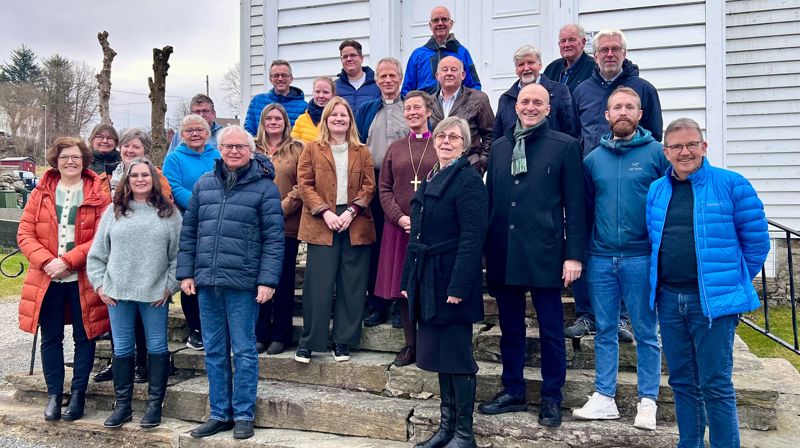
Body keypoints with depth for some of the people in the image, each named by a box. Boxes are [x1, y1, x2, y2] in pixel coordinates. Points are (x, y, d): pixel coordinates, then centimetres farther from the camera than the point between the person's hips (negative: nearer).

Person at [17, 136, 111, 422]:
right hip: (47, 278, 3)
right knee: (51, 338, 10)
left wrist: (68, 260, -17)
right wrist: (46, 261, -14)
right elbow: (25, 234, 2)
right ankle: (54, 394, 22)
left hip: (83, 279, -2)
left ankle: (78, 393, 19)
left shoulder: (97, 195, -3)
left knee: (84, 337, 6)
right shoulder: (41, 193, 6)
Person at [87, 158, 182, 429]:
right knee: (122, 349, 10)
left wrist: (170, 285, -5)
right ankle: (122, 405, 21)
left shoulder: (168, 213, 2)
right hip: (117, 293, 2)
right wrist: (99, 284, 3)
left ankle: (155, 404, 16)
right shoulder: (114, 211, 8)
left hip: (155, 294, -2)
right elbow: (97, 253, 10)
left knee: (157, 348, 4)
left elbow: (179, 254, 0)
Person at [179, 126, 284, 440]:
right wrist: (186, 272, 6)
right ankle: (219, 414, 24)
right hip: (207, 282, 5)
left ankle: (243, 415, 17)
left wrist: (267, 280, -13)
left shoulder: (264, 186, -3)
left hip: (243, 283, -5)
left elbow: (274, 238, -7)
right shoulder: (204, 184, 11)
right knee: (214, 351, 12)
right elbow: (189, 231, 13)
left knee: (243, 351, 4)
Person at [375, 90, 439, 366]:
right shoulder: (395, 149, 13)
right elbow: (384, 188, 9)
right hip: (399, 227, 3)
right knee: (402, 286, 5)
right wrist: (400, 217, -7)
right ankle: (410, 345, 17)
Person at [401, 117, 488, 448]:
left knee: (457, 357, 0)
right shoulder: (430, 180, 15)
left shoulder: (468, 180, -10)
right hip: (428, 280, 8)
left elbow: (472, 238, -18)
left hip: (451, 281, -8)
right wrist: (409, 280, 14)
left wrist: (458, 286, -23)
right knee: (439, 356, 14)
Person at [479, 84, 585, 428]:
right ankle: (512, 391, 27)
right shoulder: (499, 147, 12)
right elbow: (490, 199, 13)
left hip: (544, 253, -4)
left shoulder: (565, 146, 0)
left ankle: (551, 398, 20)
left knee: (550, 330, 6)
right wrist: (487, 249, 10)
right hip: (503, 253, 4)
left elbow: (575, 205, -3)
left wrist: (574, 255, -9)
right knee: (510, 327, 13)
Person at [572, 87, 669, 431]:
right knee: (605, 330, 10)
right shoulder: (593, 158, 9)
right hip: (600, 259, 3)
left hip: (642, 257, -3)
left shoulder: (657, 153, -2)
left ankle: (647, 401, 18)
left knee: (645, 332, 6)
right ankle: (604, 398, 20)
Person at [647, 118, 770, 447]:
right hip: (669, 300, 5)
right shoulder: (656, 191, 9)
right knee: (682, 382, 14)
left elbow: (756, 241, -1)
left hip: (713, 301, -5)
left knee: (715, 385, 0)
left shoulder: (732, 185, -5)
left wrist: (733, 284, 2)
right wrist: (660, 284, 12)